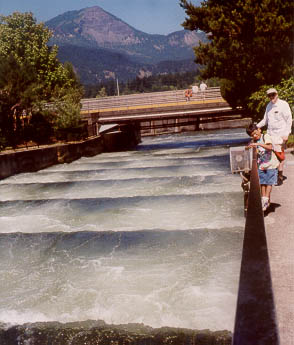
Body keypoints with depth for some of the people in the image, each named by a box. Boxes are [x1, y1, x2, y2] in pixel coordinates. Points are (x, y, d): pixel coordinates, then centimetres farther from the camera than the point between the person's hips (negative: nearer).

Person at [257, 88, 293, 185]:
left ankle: (280, 177, 5)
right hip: (271, 134, 6)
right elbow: (265, 120, 20)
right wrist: (256, 126, 6)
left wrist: (286, 134, -13)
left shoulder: (283, 104, -7)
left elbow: (289, 120, -7)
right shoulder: (269, 105, 11)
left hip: (281, 135, -6)